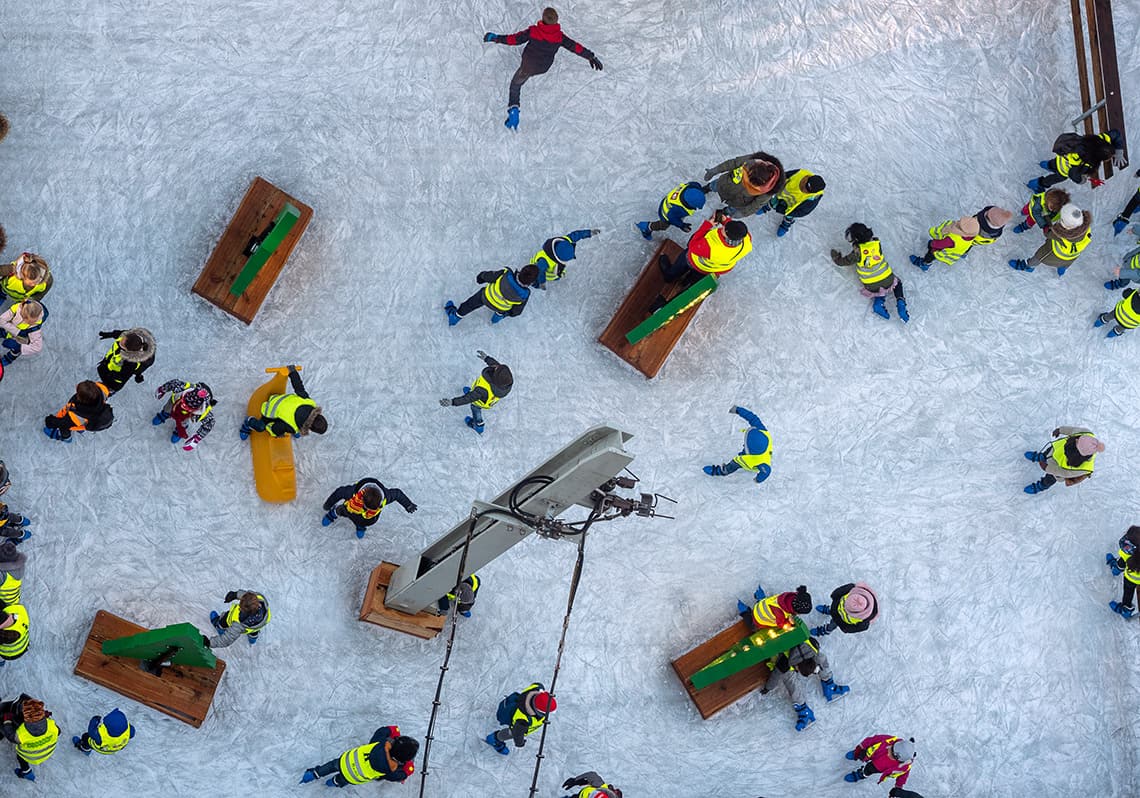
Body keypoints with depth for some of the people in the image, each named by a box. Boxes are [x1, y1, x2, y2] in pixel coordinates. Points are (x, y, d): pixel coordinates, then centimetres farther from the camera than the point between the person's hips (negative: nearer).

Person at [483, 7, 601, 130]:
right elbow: (575, 47, -15)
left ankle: (513, 108, 0)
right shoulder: (559, 36, -21)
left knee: (515, 85, 17)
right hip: (544, 68, 3)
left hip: (528, 66, -3)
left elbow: (516, 39, -24)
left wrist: (496, 38, -14)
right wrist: (591, 56, -5)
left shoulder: (533, 31, -28)